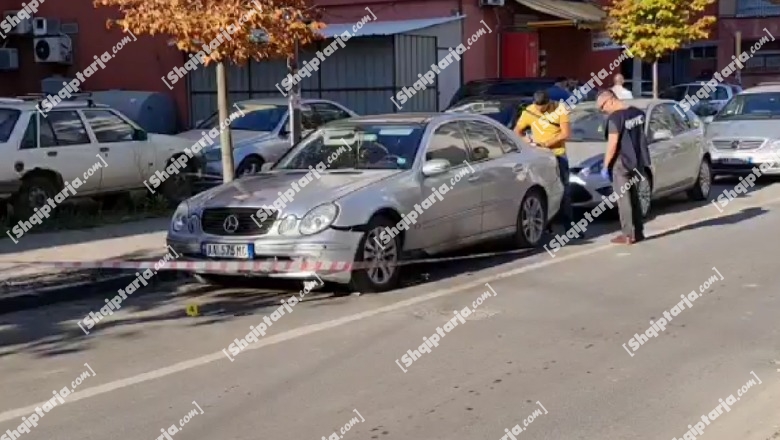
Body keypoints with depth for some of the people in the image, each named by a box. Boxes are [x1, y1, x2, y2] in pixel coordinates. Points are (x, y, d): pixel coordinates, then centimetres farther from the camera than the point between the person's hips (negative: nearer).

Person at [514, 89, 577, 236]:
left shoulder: (559, 108, -9)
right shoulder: (528, 111, -4)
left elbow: (566, 133, -12)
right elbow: (517, 130, 5)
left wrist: (548, 143, -21)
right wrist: (526, 139, -16)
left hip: (558, 154, -1)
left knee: (564, 190, 1)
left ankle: (569, 226, 5)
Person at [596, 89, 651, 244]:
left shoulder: (615, 118, -17)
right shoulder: (638, 112, 8)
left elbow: (612, 144, -19)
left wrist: (605, 165, -12)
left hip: (621, 162, -8)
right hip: (637, 161, 8)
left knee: (623, 199, -2)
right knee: (634, 197, 16)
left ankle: (628, 235, -2)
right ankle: (638, 232, 20)